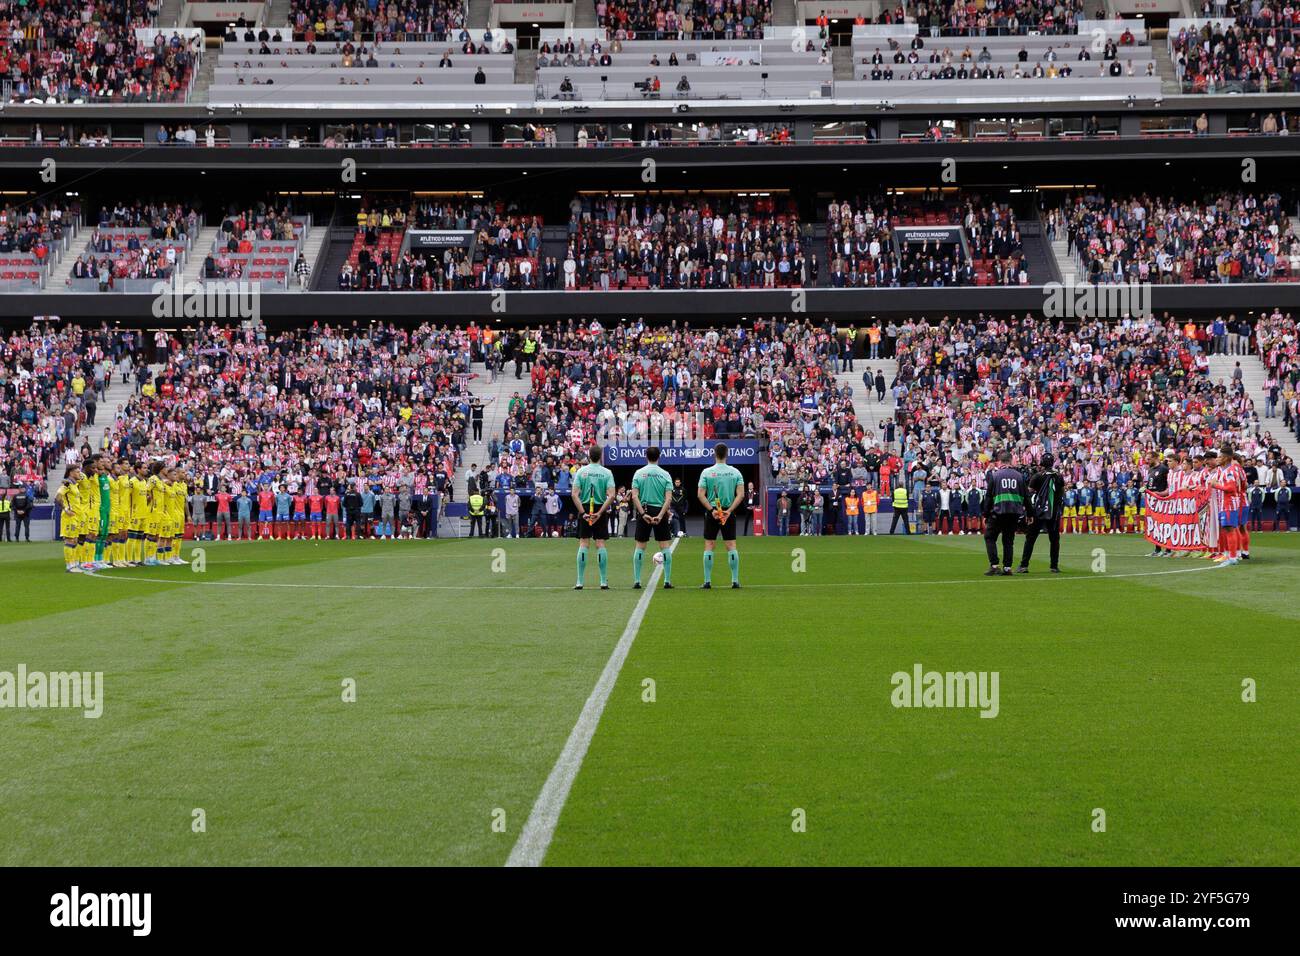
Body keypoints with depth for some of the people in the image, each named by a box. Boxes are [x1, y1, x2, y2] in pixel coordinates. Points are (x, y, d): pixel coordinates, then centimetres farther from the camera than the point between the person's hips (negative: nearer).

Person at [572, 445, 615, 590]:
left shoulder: (581, 471, 0)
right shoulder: (607, 473, -2)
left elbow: (575, 494, -7)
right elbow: (611, 496, -11)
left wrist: (583, 512, -9)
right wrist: (600, 512, -10)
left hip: (585, 509, 0)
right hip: (601, 509, 0)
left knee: (583, 544, 2)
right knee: (601, 544, 3)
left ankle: (580, 582, 0)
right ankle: (604, 582, 3)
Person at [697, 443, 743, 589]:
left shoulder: (706, 472, -3)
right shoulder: (735, 472, 0)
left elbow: (700, 494, -8)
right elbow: (740, 495, -6)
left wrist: (712, 510, -9)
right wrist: (729, 510, -8)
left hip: (711, 512, -1)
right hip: (729, 512, 1)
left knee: (709, 546, 4)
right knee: (731, 546, 5)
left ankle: (707, 581, 2)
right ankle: (735, 580, 4)